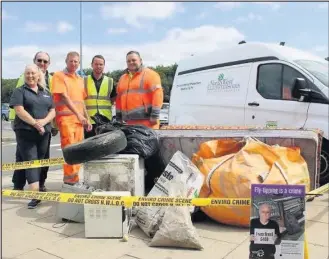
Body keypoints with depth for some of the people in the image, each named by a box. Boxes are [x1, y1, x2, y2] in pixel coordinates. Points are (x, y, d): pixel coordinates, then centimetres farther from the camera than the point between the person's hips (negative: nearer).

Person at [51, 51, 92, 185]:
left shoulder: (80, 79, 18)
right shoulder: (59, 76, -3)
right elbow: (64, 97, -14)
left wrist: (87, 119, 16)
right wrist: (78, 114, -21)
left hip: (79, 119, 7)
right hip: (66, 117, -7)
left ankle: (74, 178, 17)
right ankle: (70, 179, -5)